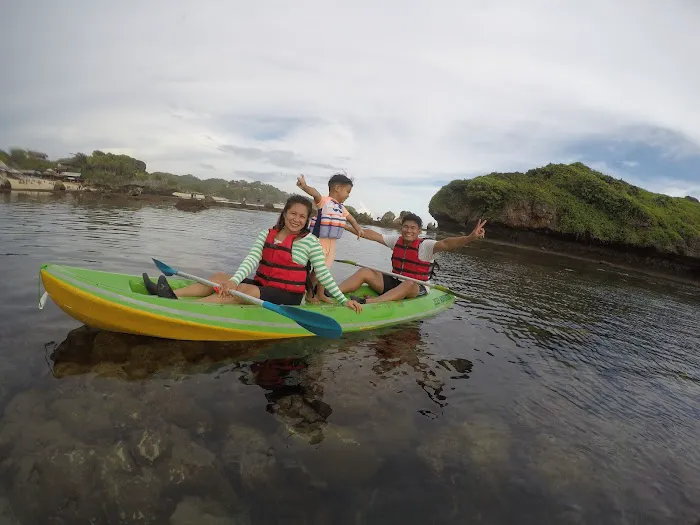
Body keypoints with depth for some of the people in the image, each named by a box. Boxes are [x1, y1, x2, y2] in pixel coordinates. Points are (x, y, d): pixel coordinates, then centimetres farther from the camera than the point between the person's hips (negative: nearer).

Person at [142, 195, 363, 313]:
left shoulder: (310, 241, -7)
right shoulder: (266, 234, 5)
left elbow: (324, 275, -4)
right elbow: (251, 260, -9)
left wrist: (344, 300, -6)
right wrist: (234, 280, -27)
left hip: (287, 296, -6)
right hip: (262, 287, 6)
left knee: (244, 290, -29)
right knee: (220, 277, -9)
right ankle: (170, 294, -23)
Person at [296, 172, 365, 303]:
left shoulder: (341, 208, 13)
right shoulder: (323, 201, -12)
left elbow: (350, 218, 26)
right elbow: (315, 193, -31)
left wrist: (357, 229, 15)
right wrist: (305, 186, -51)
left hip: (332, 242, 7)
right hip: (319, 241, -7)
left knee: (324, 268, 14)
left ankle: (320, 293, 25)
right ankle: (309, 294, 13)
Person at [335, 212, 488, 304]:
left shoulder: (425, 245, -11)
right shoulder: (396, 240, 6)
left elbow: (446, 243, -28)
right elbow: (373, 235, 7)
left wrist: (470, 237, -44)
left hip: (416, 289, -5)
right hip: (393, 283, 5)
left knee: (408, 284, -40)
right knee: (365, 272, -13)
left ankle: (369, 302, -60)